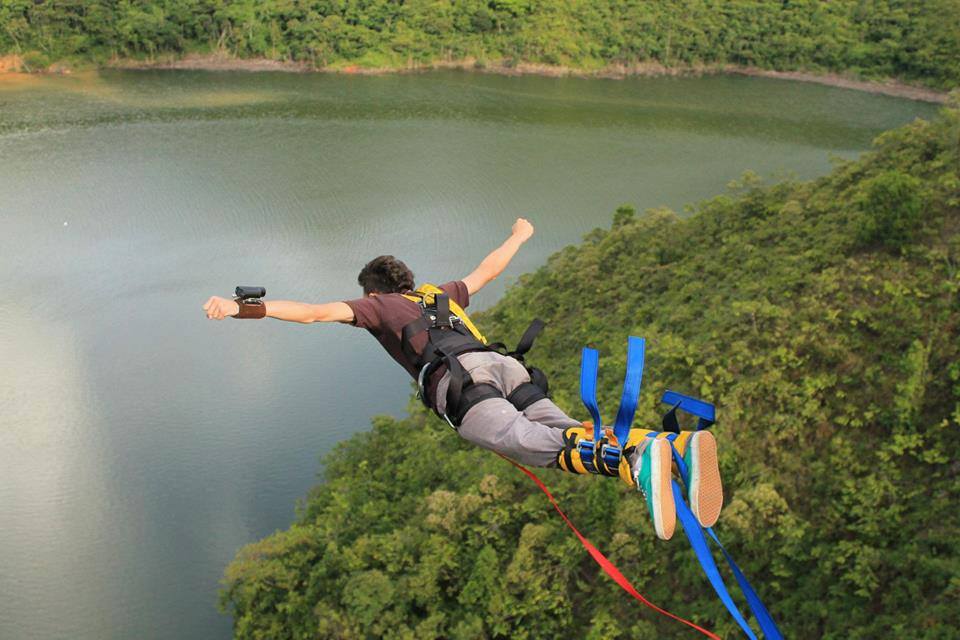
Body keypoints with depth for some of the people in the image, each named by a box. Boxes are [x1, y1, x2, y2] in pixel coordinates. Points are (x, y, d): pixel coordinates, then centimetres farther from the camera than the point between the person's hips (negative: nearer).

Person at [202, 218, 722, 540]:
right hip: (505, 364, 6)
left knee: (536, 445, -28)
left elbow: (315, 312, 15)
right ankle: (682, 446, -40)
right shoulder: (439, 296, 43)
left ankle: (640, 461, -56)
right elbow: (487, 271, 55)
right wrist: (518, 237, 74)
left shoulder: (377, 305, 28)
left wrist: (242, 308, 13)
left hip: (459, 380, -6)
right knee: (570, 434, -14)